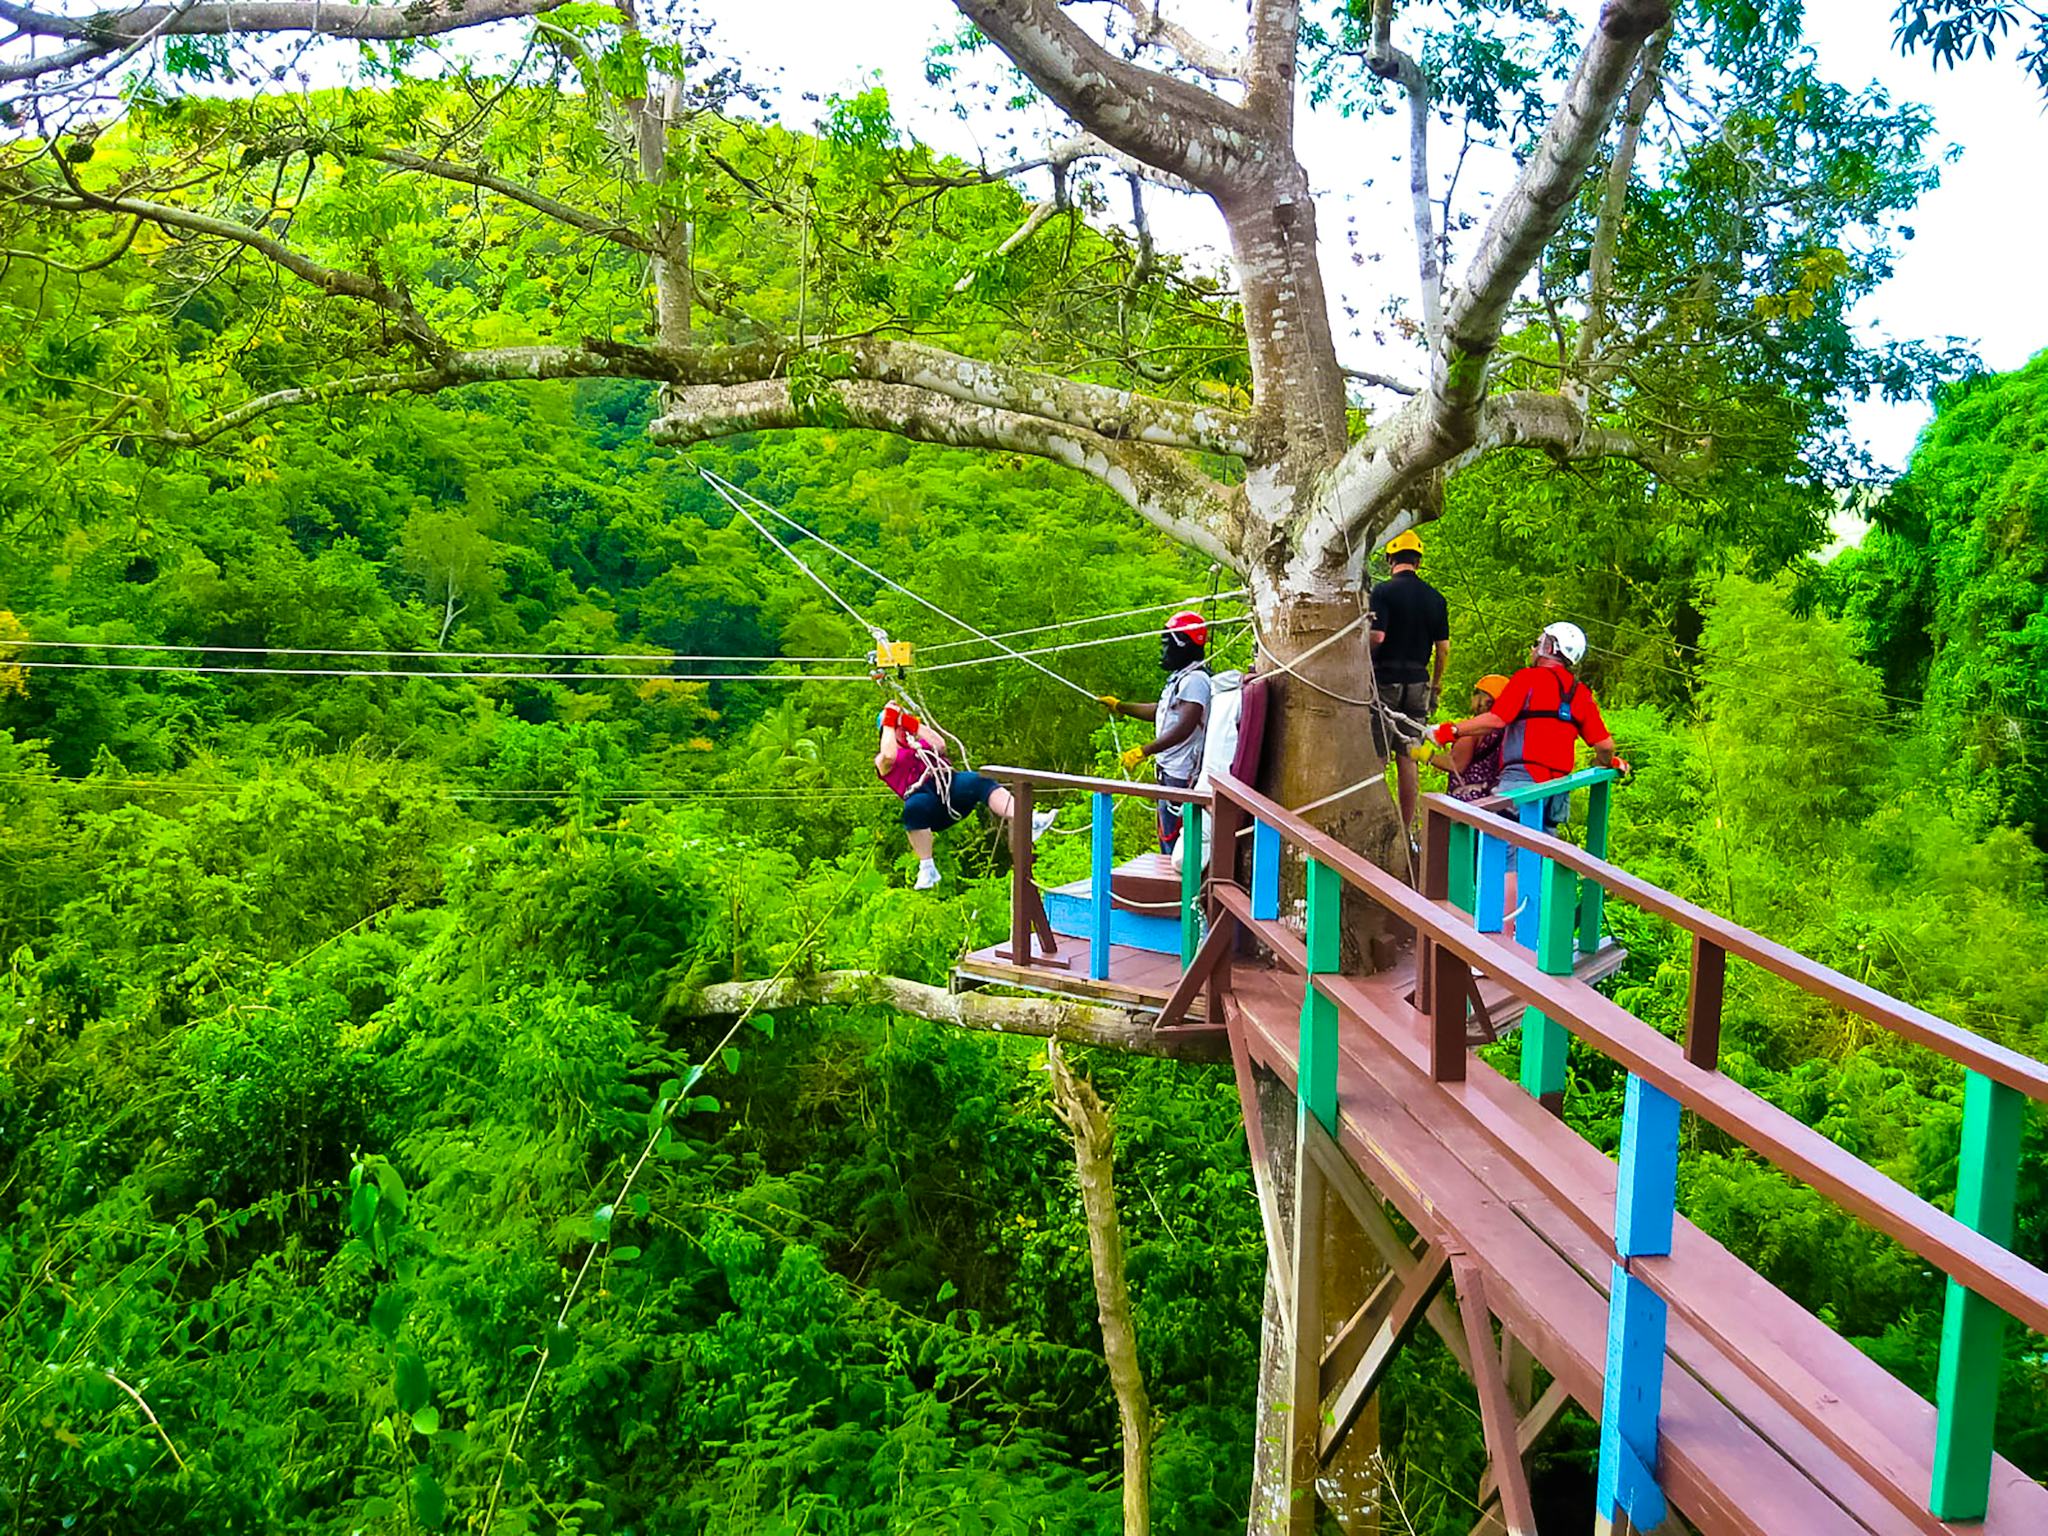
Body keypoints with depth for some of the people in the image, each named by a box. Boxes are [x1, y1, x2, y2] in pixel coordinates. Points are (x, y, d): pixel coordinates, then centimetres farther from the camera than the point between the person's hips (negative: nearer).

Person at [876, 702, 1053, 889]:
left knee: (981, 782, -27)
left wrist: (916, 725, 14)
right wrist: (889, 724, 6)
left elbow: (941, 747, 14)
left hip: (950, 783, 4)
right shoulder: (882, 760, 22)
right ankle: (927, 869, -34)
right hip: (922, 793, -3)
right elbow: (889, 756, -4)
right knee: (913, 809, -40)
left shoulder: (921, 743, 36)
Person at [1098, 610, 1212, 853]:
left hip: (1181, 776, -11)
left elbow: (1184, 728, -26)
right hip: (1170, 772, 11)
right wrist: (1120, 706, 30)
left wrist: (1143, 751, -26)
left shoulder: (1195, 680, -17)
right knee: (1167, 836, 16)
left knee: (1173, 839, -10)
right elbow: (1161, 711, 29)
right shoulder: (1181, 678, 17)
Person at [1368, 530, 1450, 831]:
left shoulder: (1383, 591, -8)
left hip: (1385, 679, -4)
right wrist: (1436, 686, 19)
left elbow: (1377, 636, -19)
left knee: (1375, 757, 0)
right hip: (1417, 682, 4)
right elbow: (1443, 647, 8)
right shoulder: (1436, 598, 7)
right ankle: (1406, 829, 11)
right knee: (1408, 758, 8)